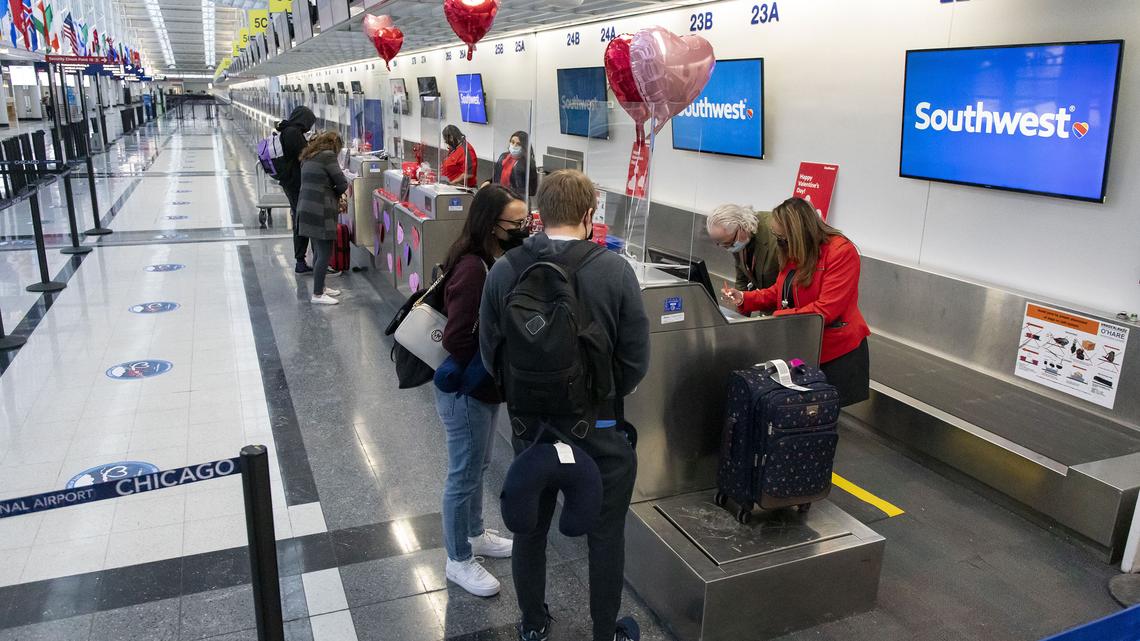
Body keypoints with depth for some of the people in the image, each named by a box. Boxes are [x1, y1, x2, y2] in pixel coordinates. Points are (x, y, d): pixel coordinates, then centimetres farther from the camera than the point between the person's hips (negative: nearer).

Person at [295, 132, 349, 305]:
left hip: (306, 209, 9)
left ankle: (320, 287, 28)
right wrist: (337, 193, 12)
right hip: (320, 212, -9)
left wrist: (335, 201, 26)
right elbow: (342, 184, -10)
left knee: (318, 251, 18)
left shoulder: (309, 157, 18)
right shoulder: (328, 156, -8)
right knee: (325, 254, -5)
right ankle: (318, 295, -2)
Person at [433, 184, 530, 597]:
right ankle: (459, 561, 25)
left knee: (477, 467, 25)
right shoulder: (473, 269, -27)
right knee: (464, 475, 7)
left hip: (485, 388, 9)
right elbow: (456, 339, -27)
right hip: (465, 392, -9)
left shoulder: (499, 260, 1)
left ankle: (475, 534, 45)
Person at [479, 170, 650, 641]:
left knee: (530, 527, 21)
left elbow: (490, 353, -4)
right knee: (606, 534, 17)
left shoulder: (504, 270, -10)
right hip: (599, 425, -2)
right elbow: (636, 359, -12)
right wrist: (607, 393, 8)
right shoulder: (615, 271, -17)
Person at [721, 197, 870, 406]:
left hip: (838, 354, -7)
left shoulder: (841, 252, -18)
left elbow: (825, 310, -24)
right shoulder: (794, 254, 7)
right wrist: (743, 298, -2)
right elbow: (779, 292, 14)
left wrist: (777, 318, -24)